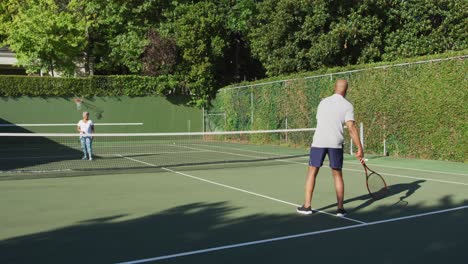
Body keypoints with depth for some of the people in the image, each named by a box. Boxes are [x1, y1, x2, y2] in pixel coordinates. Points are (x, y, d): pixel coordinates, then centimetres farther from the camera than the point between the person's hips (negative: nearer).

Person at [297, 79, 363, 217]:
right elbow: (351, 128, -9)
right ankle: (340, 208, 8)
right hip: (336, 143, -2)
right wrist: (360, 149, -8)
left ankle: (307, 206, 11)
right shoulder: (347, 106, 0)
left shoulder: (323, 102, 12)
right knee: (337, 175, 10)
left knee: (312, 172, 11)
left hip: (318, 141, 2)